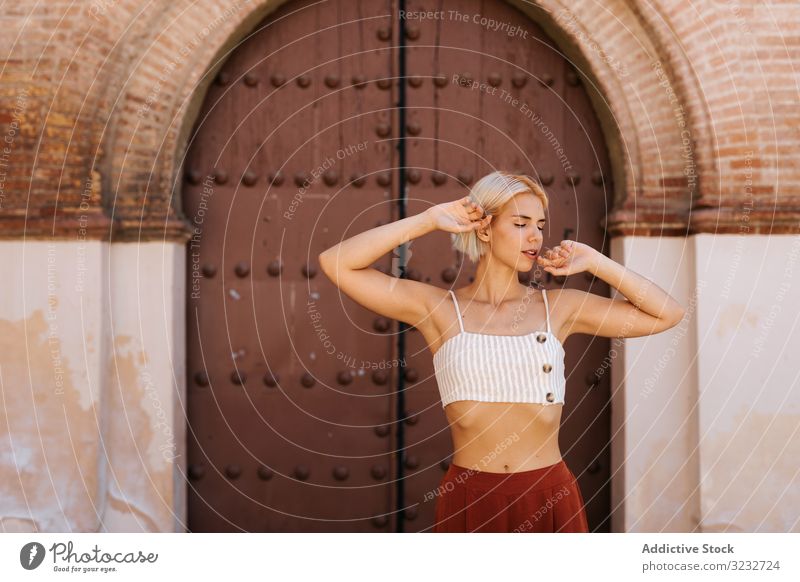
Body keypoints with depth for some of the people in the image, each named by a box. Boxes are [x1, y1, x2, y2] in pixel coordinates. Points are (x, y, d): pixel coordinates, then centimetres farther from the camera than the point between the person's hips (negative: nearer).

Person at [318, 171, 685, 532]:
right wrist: (429, 220, -5)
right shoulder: (438, 308, 0)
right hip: (470, 500, -2)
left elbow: (666, 314, 8)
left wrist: (593, 261, 2)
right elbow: (336, 263, -7)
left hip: (551, 498, 2)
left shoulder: (559, 307, 6)